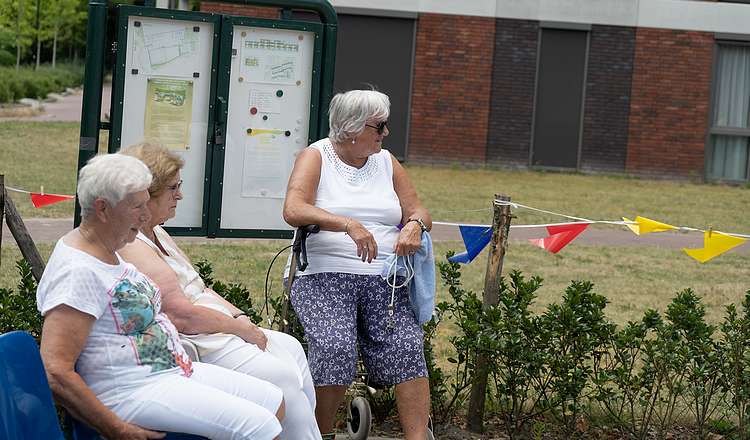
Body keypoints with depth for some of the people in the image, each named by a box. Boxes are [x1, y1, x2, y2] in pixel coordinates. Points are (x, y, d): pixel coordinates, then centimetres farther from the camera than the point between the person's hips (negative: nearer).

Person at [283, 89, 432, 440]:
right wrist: (348, 224, -27)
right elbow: (293, 210, -13)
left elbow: (418, 211, 17)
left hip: (383, 277, 4)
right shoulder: (315, 157, 4)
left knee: (407, 345, -23)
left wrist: (414, 225, -9)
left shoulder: (386, 162, 18)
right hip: (325, 276, -4)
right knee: (335, 347, -30)